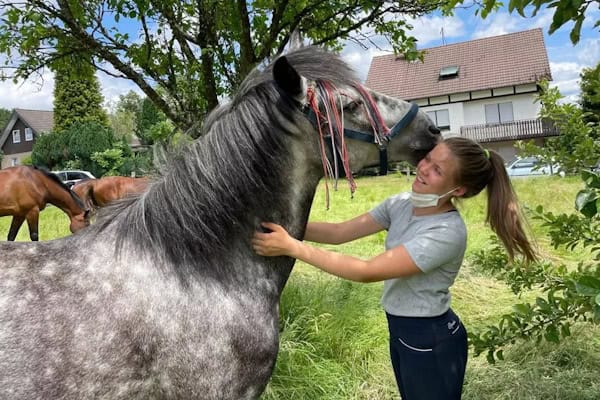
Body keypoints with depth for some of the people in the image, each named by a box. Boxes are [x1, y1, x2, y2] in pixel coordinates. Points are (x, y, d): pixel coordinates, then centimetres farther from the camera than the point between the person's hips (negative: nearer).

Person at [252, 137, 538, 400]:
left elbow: (368, 272, -31)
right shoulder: (401, 204, -5)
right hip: (400, 330, 8)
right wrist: (284, 224, -17)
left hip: (430, 339, -7)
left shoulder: (447, 232, -29)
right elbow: (339, 232, -4)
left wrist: (292, 248, -32)